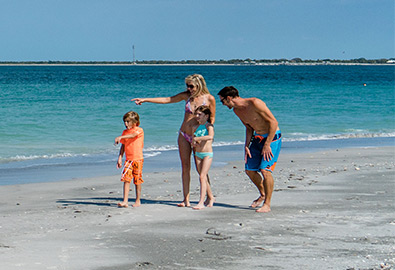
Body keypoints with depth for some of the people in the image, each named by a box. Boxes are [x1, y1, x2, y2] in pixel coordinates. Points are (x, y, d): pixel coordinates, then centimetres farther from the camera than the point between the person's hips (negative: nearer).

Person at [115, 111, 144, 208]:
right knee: (126, 179, -7)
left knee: (137, 180, 2)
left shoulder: (139, 130, -4)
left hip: (138, 159, -4)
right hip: (128, 159, 4)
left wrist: (120, 137, -36)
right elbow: (123, 146, 15)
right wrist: (120, 158, 7)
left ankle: (138, 201, 15)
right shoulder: (125, 132, 12)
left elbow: (132, 135, -25)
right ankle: (125, 201, -9)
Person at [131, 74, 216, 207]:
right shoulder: (187, 95, 4)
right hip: (184, 135, 4)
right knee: (185, 166, 1)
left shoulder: (209, 99, -5)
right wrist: (145, 100, 5)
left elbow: (212, 118, 4)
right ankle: (186, 199, 3)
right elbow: (167, 100, 7)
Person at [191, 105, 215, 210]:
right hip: (198, 154, 7)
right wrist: (193, 143, -3)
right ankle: (210, 197, 32)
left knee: (202, 177, -15)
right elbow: (193, 140, 20)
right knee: (203, 178, 13)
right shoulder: (196, 127, 10)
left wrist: (197, 138, -25)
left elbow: (210, 136, -29)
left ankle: (201, 202, -18)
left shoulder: (209, 126, -9)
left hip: (207, 154, -7)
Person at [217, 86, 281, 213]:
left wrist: (267, 144, -22)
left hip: (272, 137, -8)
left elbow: (273, 122, -22)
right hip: (257, 138, 8)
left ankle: (267, 204, -9)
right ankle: (262, 194, 30)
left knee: (265, 170, -18)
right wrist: (246, 146, 4)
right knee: (250, 170, 7)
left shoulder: (255, 103, -24)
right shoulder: (236, 110, 2)